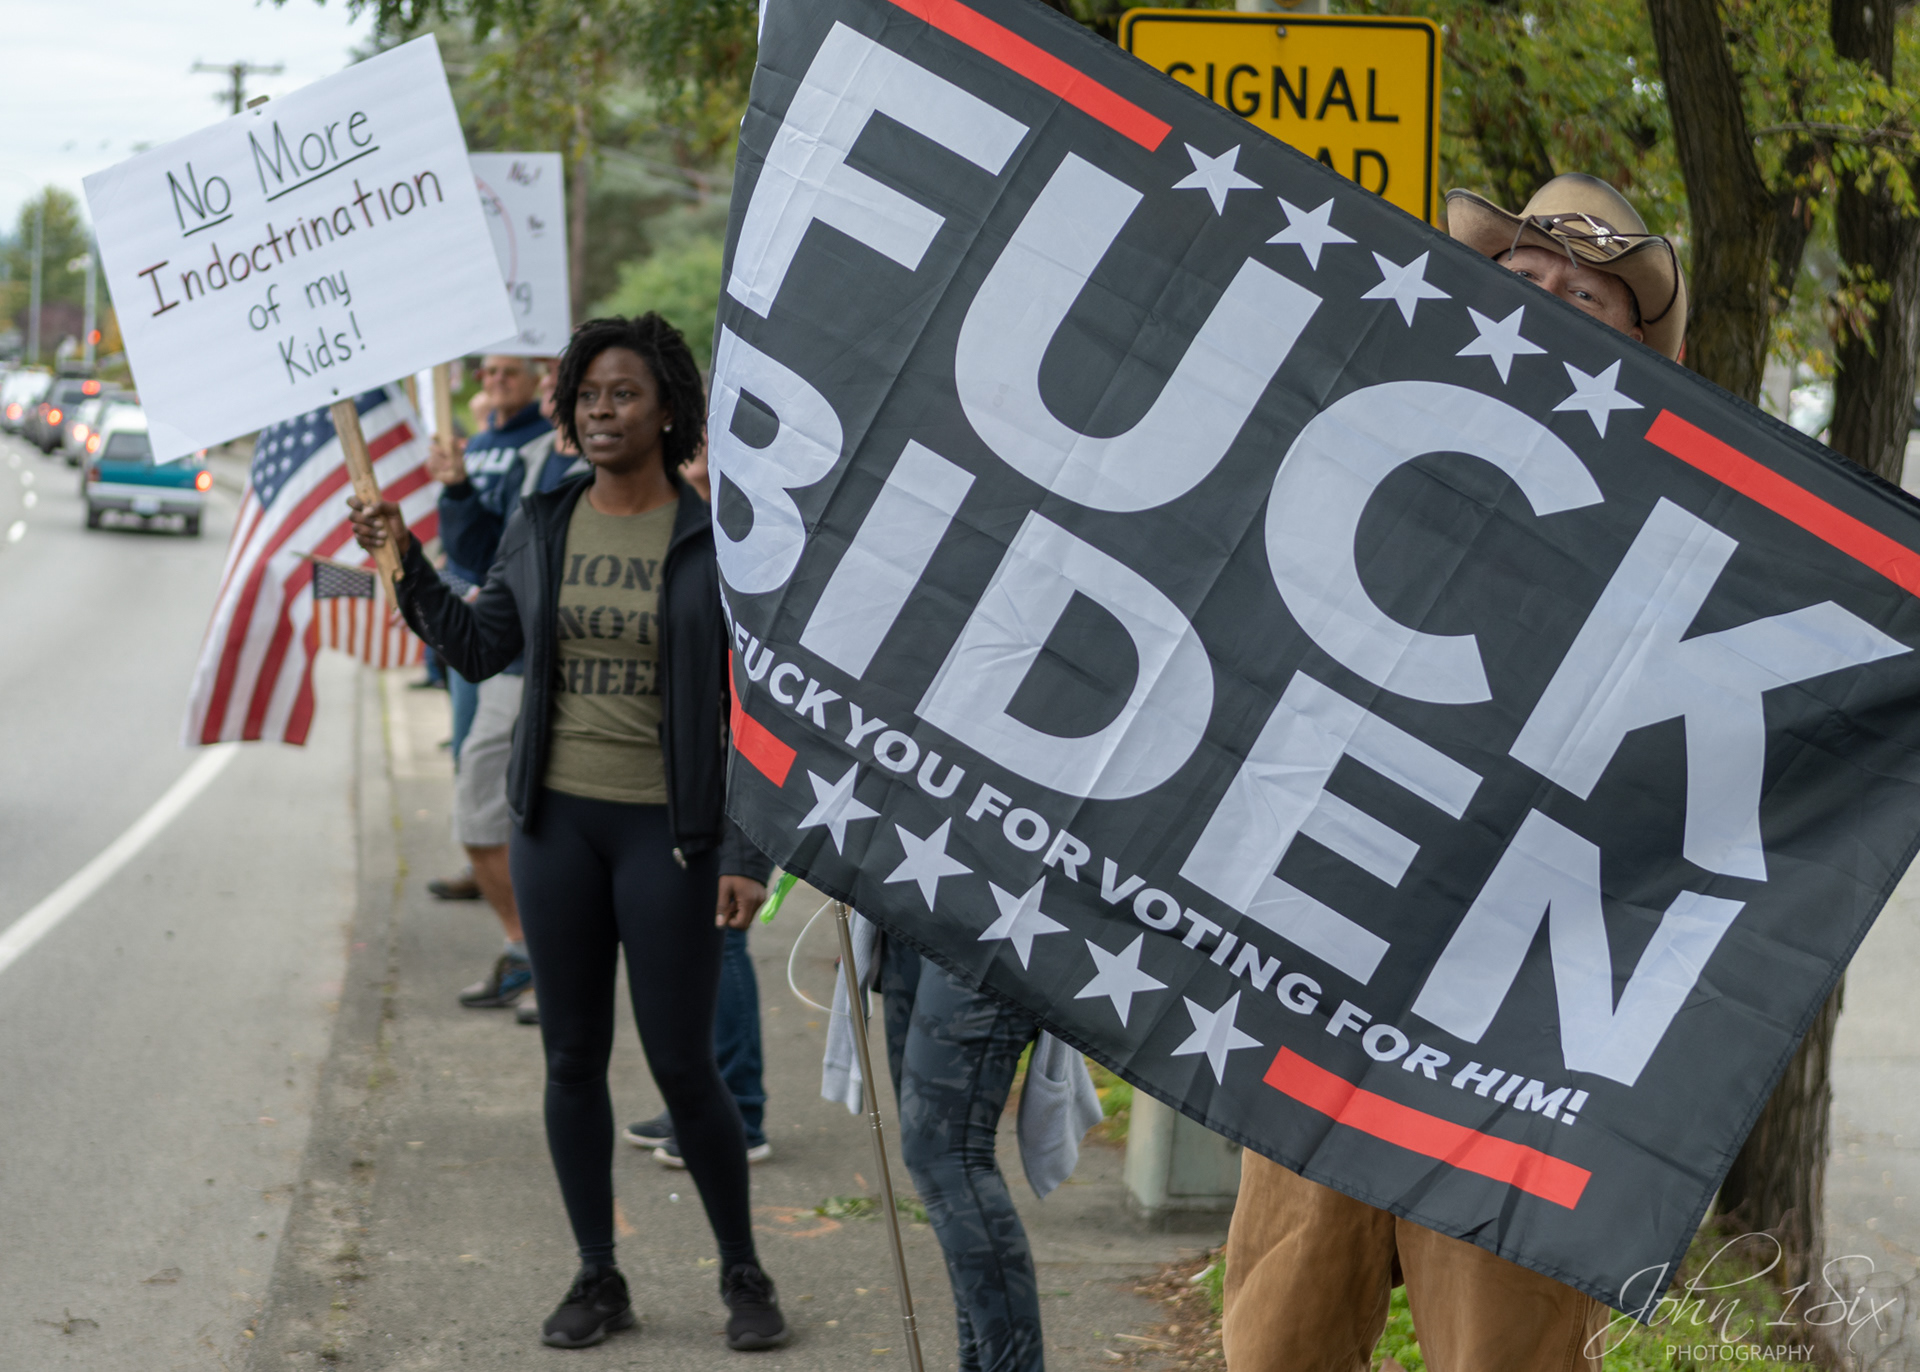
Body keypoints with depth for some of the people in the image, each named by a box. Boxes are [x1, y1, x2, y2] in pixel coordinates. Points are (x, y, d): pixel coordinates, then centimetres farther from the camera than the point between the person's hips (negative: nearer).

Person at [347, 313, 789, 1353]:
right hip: (557, 817, 4)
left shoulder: (713, 541, -6)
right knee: (572, 1058, 8)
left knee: (682, 1064, -2)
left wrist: (747, 854, -11)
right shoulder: (541, 526, 6)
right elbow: (479, 647, 11)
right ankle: (597, 1277, 21)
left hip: (667, 827, -4)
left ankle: (744, 1275, 16)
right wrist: (406, 565, -2)